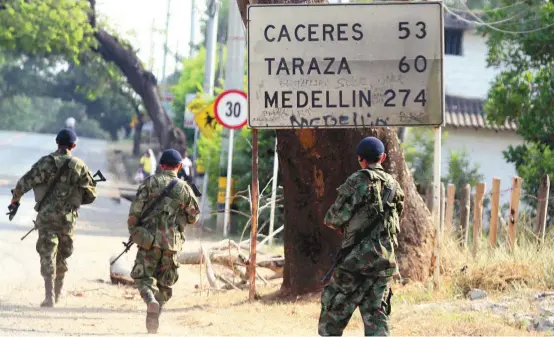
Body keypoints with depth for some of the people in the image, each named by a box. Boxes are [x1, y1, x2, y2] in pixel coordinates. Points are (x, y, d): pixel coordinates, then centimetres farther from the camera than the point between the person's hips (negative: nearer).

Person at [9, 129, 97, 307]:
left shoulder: (46, 162, -6)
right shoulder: (79, 166, 0)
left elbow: (25, 182, -11)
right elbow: (91, 194, 5)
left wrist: (16, 197, 7)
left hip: (47, 215, -2)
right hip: (69, 217, 2)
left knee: (48, 256, -2)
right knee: (62, 258, 18)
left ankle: (49, 296, -15)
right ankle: (57, 293, 28)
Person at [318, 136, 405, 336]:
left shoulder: (358, 181, -8)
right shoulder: (393, 185, 9)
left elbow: (335, 217, -10)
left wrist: (339, 226, 13)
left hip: (358, 256, -5)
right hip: (385, 259, 5)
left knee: (334, 306, 7)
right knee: (376, 313, 7)